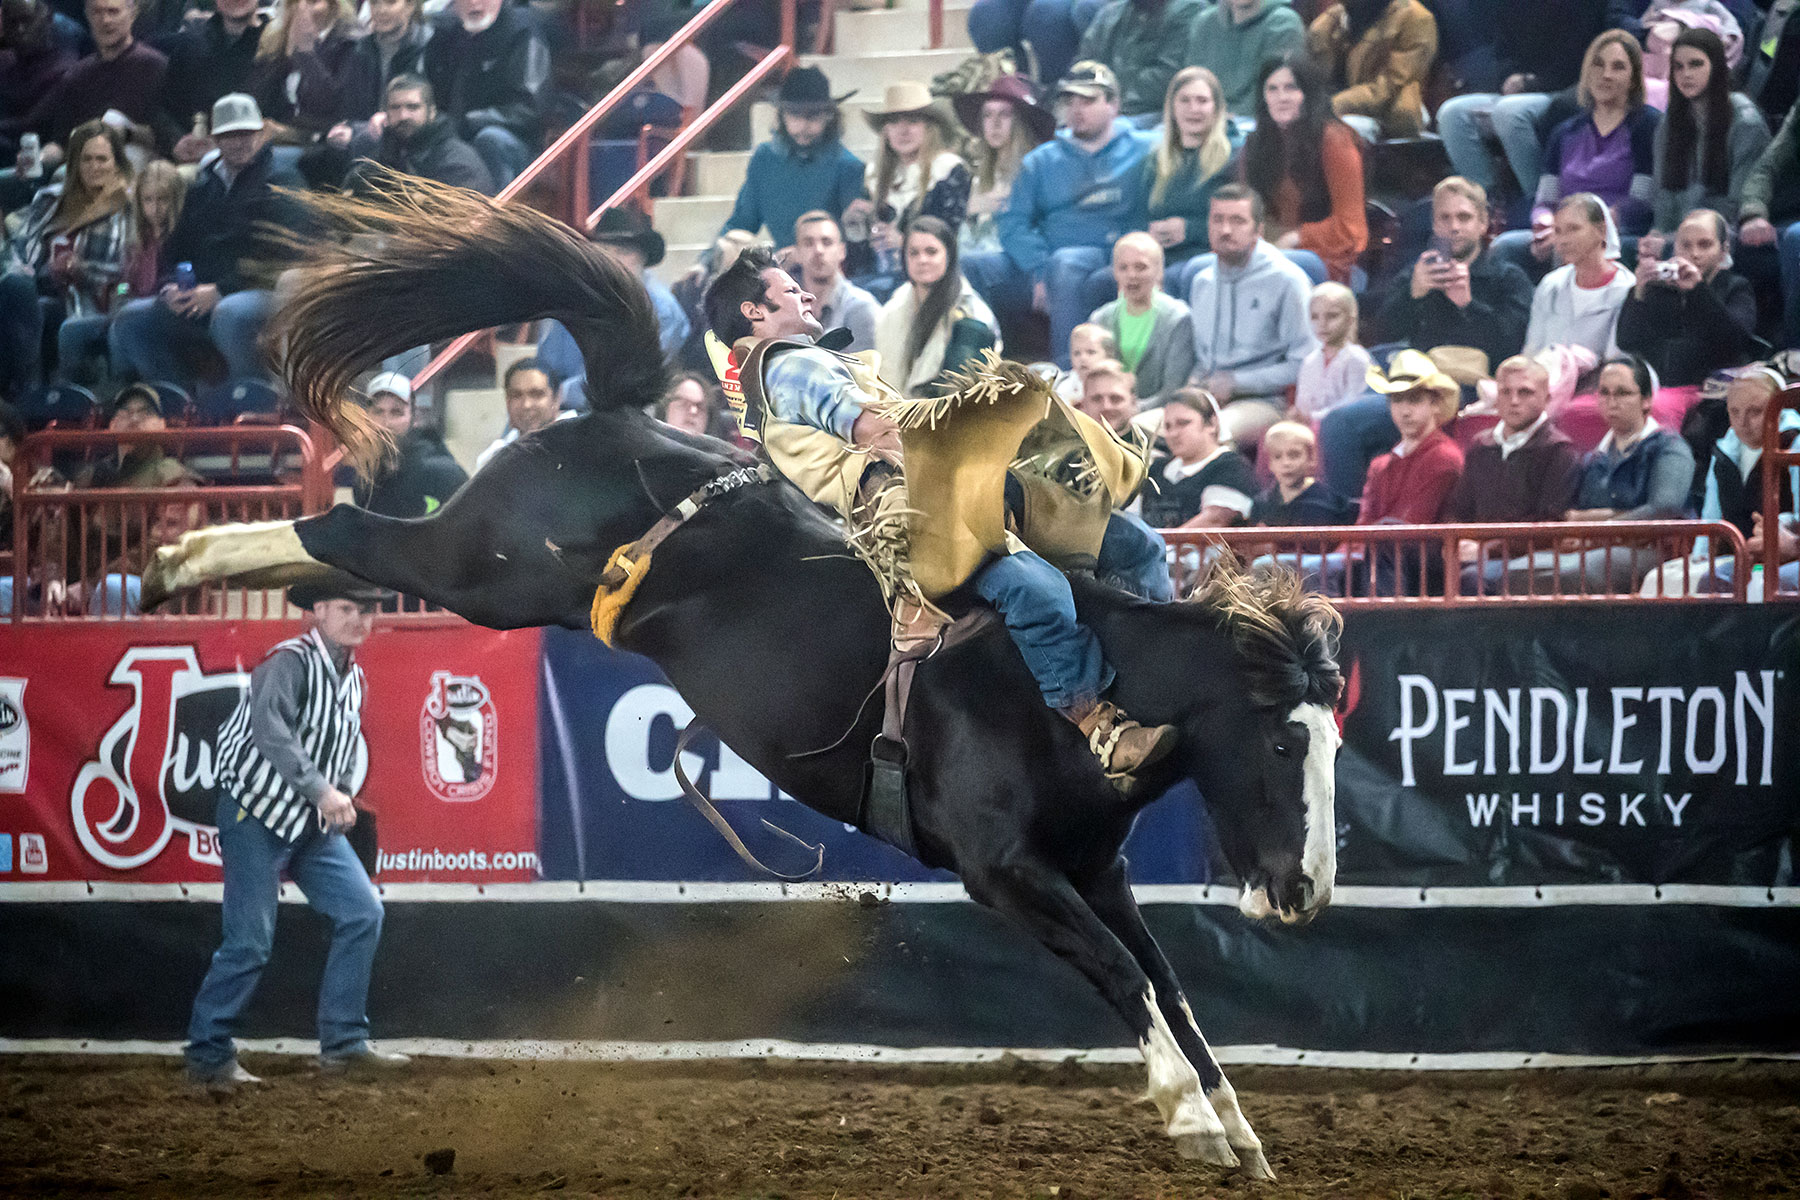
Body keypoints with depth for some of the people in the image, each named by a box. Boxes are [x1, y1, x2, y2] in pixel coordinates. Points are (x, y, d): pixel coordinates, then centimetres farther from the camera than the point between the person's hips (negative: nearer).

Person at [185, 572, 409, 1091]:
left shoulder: (354, 678, 11)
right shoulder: (290, 663, -17)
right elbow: (270, 730, -33)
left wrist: (342, 802, 9)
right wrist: (321, 790, -37)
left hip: (314, 823, 8)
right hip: (257, 815, -8)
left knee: (362, 912, -1)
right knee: (250, 941, -10)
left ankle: (343, 1042, 5)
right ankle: (207, 1055, 1)